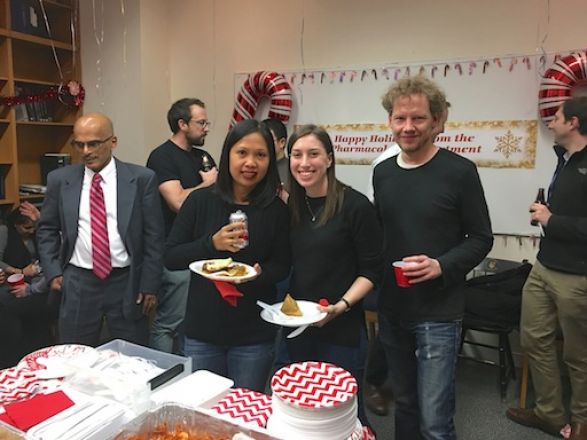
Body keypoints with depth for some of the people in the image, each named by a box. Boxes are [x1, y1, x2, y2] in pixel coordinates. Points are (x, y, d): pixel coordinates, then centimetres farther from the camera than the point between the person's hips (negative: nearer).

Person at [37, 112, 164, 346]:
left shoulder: (141, 178, -5)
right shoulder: (59, 179, 3)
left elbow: (153, 235, -3)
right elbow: (47, 229, 12)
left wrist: (150, 284, -5)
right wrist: (53, 272, 2)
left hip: (127, 283, -1)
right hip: (77, 284, 2)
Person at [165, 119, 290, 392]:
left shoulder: (276, 209, -5)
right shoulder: (201, 201, -6)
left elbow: (281, 265, 1)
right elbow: (170, 258, -5)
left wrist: (259, 273, -20)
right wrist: (212, 244, -20)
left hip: (254, 334, 0)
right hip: (202, 329, 1)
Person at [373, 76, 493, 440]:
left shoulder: (459, 171, -10)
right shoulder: (383, 172, 6)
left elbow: (481, 239, -6)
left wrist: (441, 266, -22)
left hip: (439, 312, -5)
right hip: (391, 309, 5)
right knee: (404, 404, 20)